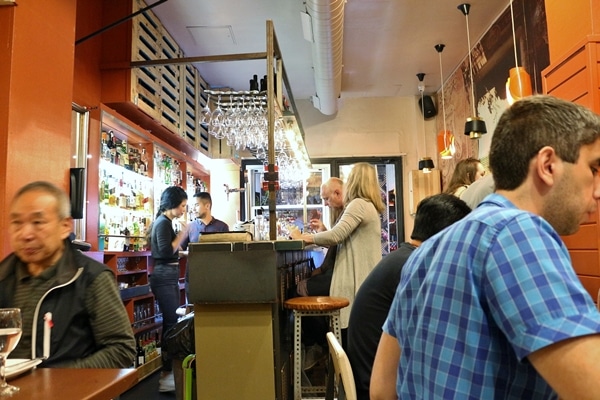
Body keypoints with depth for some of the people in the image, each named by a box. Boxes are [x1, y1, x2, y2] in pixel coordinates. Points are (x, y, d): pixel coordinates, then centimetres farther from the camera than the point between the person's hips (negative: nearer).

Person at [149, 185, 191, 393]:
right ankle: (165, 376, -4)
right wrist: (183, 233, -15)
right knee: (172, 323, -10)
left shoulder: (165, 222, 16)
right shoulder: (163, 223, -13)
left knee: (172, 322, 12)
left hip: (169, 277, 11)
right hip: (164, 277, -11)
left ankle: (169, 370, 20)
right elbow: (166, 251, -22)